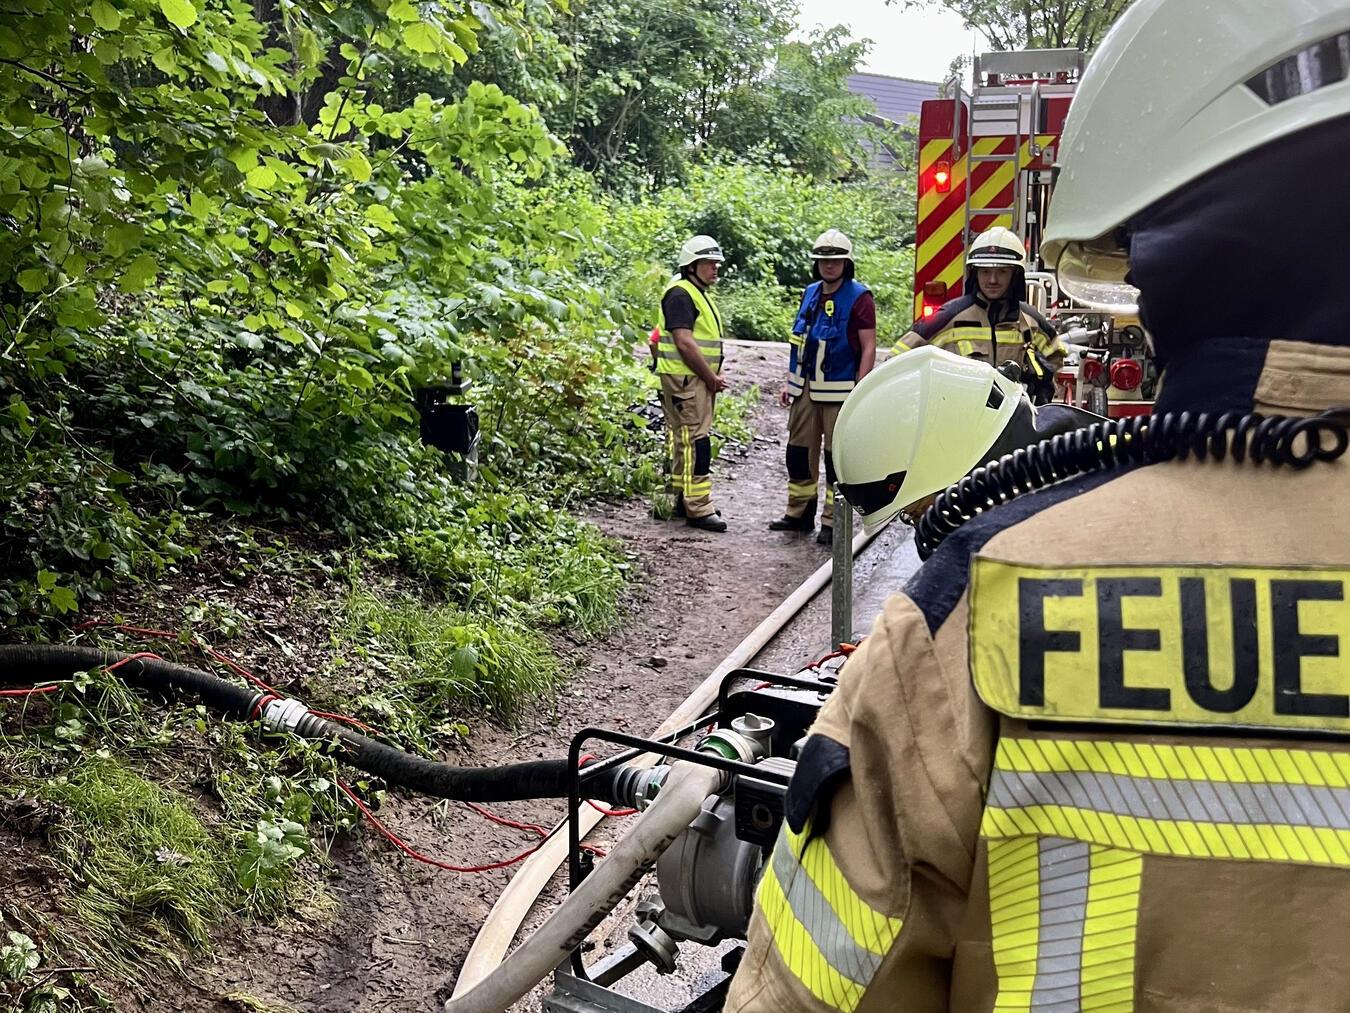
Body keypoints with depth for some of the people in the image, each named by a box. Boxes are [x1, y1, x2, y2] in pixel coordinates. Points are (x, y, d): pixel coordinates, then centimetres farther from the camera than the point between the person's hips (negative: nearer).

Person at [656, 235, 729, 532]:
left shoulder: (699, 294, 20)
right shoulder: (680, 294, -13)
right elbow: (685, 343, -21)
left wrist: (714, 376, 9)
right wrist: (712, 377, -15)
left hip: (700, 379, 10)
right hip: (685, 379, -10)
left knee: (686, 440, 15)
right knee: (695, 441, -10)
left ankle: (685, 500, 23)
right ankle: (697, 509, -9)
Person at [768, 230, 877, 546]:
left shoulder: (858, 297, -6)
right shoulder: (810, 294, 13)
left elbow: (868, 347, -10)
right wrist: (790, 382, 16)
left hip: (839, 391, -6)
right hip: (806, 389, 6)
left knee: (836, 457, -1)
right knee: (799, 451, 10)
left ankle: (832, 522, 5)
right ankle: (799, 513, 22)